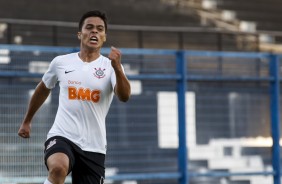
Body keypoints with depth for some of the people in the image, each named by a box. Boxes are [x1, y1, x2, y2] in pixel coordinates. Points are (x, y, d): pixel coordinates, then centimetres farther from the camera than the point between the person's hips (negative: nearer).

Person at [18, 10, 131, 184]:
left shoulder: (110, 66, 0)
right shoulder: (61, 62, 4)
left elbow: (124, 96, -19)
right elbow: (43, 90, 23)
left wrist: (117, 68, -36)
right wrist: (27, 121, 30)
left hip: (94, 146, 1)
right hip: (61, 137, -1)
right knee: (58, 168, -34)